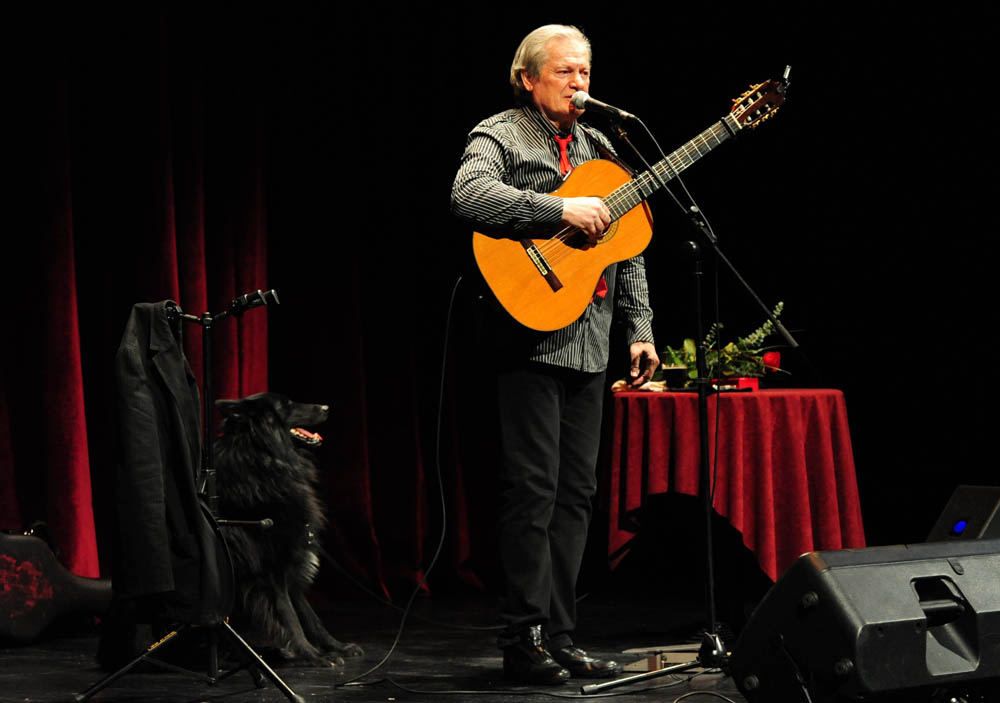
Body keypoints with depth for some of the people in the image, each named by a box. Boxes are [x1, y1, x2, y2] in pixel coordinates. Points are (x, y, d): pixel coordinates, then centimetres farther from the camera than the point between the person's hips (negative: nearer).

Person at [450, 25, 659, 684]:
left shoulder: (599, 148, 20)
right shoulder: (500, 136, -1)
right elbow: (468, 195, -23)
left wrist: (640, 326, 14)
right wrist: (562, 209, -25)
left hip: (590, 343, 7)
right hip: (530, 338, -7)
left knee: (577, 491, 7)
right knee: (533, 489, -7)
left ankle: (559, 636, 12)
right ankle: (525, 640, -1)